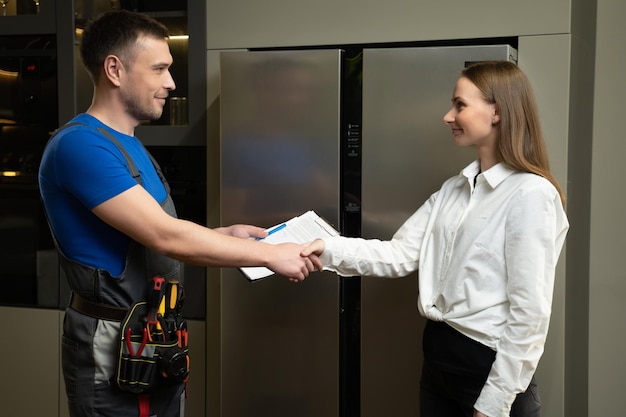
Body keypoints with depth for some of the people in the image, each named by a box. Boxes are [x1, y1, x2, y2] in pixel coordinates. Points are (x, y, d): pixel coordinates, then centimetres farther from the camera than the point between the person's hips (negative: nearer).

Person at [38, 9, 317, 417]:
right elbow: (165, 237, -27)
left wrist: (224, 234, 1)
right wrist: (269, 254, -21)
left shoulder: (129, 144, 11)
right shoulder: (80, 145, -21)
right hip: (113, 350, -9)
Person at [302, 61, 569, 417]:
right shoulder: (454, 189, 9)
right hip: (438, 351, 7)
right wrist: (329, 250, -10)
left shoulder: (531, 194, -16)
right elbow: (401, 254, 3)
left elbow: (530, 312, -18)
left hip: (491, 365, -7)